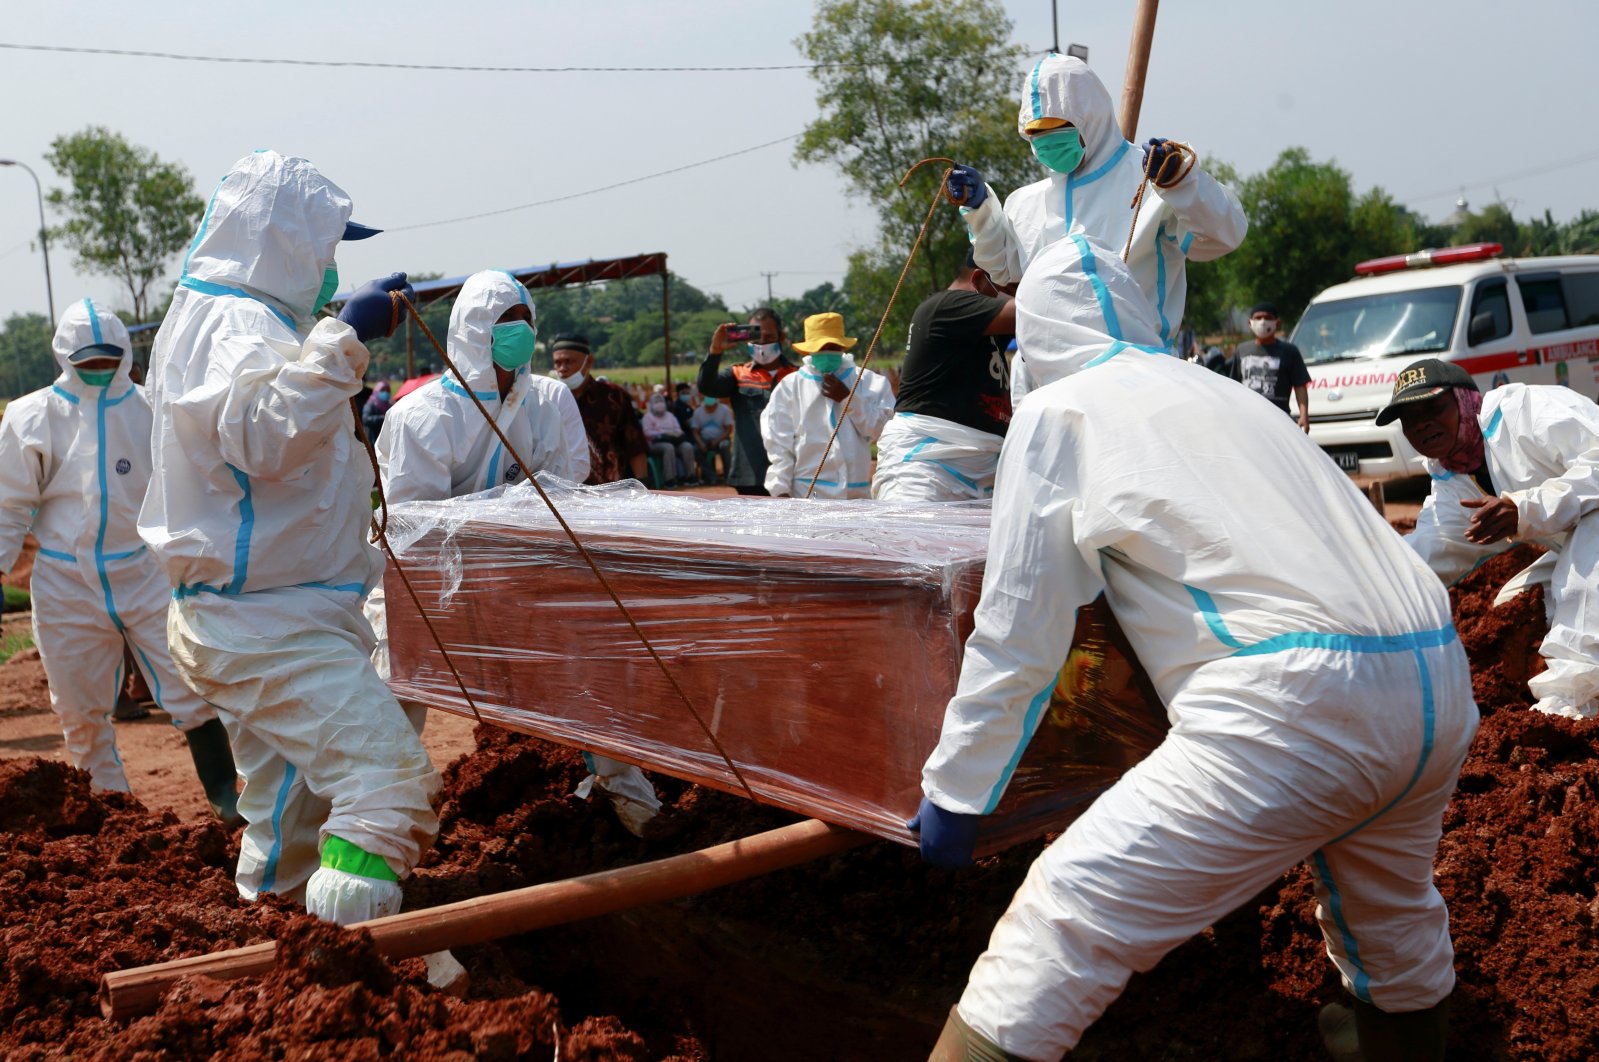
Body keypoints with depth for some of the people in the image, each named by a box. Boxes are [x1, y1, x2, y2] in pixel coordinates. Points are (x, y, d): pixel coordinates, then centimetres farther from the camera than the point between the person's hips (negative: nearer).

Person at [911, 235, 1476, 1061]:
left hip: (1296, 702, -8)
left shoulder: (1058, 412, 8)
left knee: (1058, 932, -7)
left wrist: (954, 794, 14)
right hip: (1440, 683, 8)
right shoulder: (1224, 395, 27)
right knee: (1391, 924, 33)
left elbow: (1017, 637, 5)